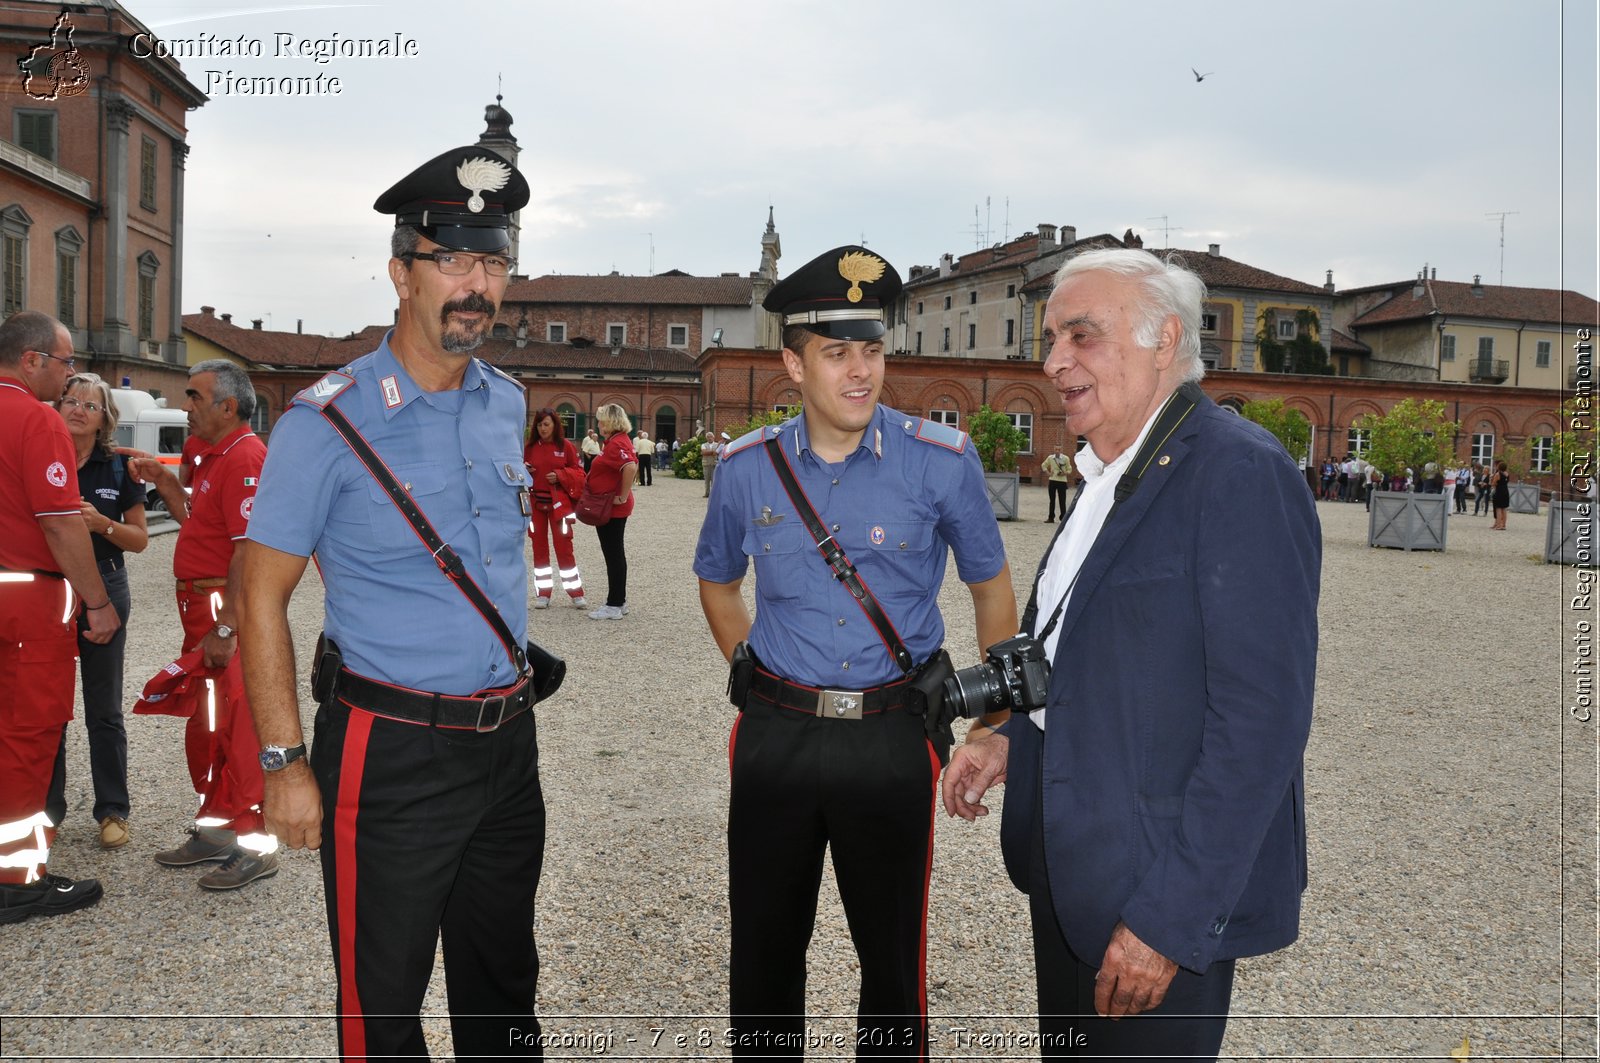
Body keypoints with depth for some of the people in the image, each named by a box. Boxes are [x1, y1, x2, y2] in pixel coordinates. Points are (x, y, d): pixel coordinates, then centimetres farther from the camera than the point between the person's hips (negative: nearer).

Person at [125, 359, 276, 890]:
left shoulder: (245, 456, -17)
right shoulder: (215, 456, 18)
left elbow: (249, 548, -24)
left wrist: (225, 627, -26)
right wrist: (164, 481, 16)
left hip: (229, 609, -11)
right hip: (202, 607, 11)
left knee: (236, 727, -4)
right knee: (205, 725, 18)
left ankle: (256, 846, 6)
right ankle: (213, 830, 32)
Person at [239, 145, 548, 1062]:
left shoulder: (509, 405, 5)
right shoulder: (329, 421, -13)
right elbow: (263, 596, -10)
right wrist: (287, 763, -12)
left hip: (508, 738, 6)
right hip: (391, 750, -5)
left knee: (504, 984, 21)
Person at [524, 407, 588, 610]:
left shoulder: (566, 446, -3)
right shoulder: (529, 447, 4)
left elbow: (579, 473, 0)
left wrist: (560, 475, -16)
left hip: (558, 503, -3)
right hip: (535, 503, 3)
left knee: (564, 548, -2)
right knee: (539, 548, 7)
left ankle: (576, 593, 8)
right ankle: (543, 594, 16)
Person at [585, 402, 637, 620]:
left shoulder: (616, 443, -18)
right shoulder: (618, 440, 13)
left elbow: (631, 467, -34)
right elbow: (632, 464, 22)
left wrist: (623, 497, -26)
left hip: (612, 508, -10)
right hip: (612, 508, 10)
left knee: (613, 554, -4)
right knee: (616, 553, 15)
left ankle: (614, 606, 3)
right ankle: (619, 602, 23)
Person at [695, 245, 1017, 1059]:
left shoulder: (942, 461, -9)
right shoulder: (748, 468, -1)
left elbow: (992, 589, 4)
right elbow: (716, 582, 17)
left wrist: (996, 723, 1)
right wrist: (752, 677, 8)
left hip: (894, 737, -2)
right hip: (776, 737, 2)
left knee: (893, 954, 15)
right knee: (763, 953, 17)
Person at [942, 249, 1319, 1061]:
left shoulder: (1240, 473, -19)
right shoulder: (1111, 474, 9)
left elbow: (1260, 719, -23)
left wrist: (1171, 917, -22)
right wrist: (1010, 737, 5)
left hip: (1159, 891, -8)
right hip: (1066, 852, 9)